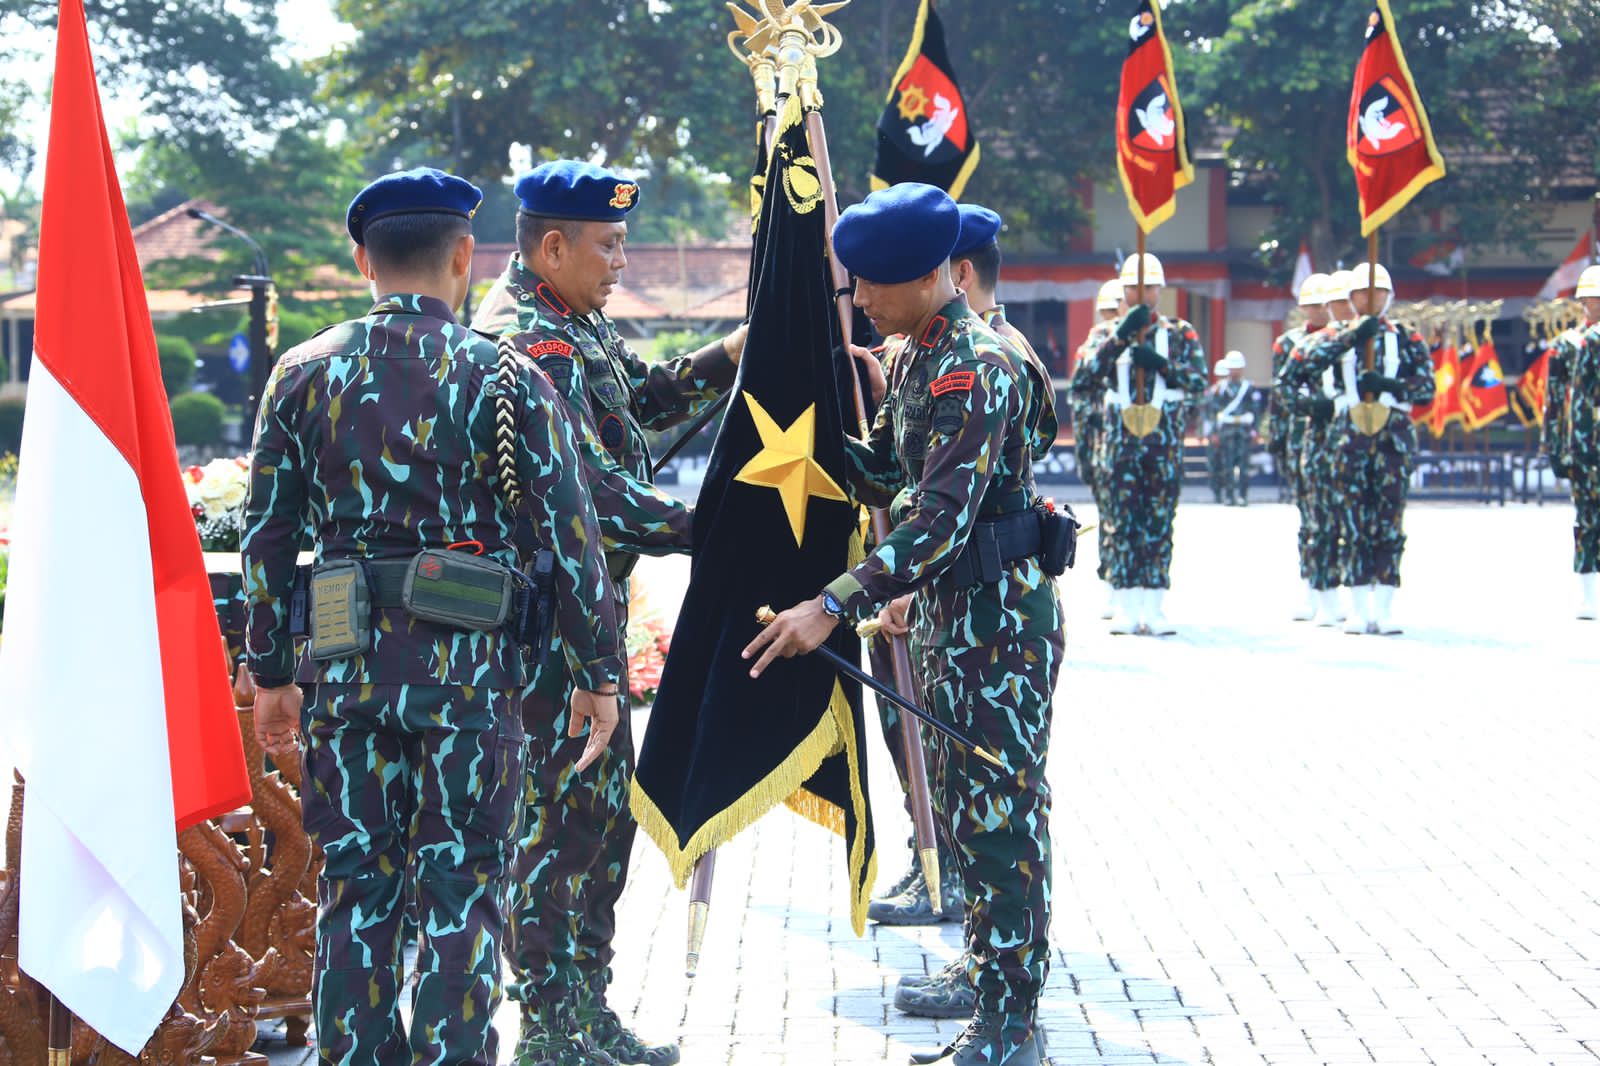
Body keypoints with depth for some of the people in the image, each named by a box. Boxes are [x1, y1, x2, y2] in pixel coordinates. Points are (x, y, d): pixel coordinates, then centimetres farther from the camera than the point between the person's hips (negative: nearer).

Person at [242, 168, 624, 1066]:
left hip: (348, 664, 3)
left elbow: (269, 539, 6)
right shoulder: (505, 379, -5)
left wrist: (272, 673, 15)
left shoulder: (303, 375, 4)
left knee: (356, 886, 12)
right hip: (470, 668, -3)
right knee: (461, 890, 4)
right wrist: (599, 672, 3)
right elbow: (568, 536, -6)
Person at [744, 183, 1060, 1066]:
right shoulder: (915, 359, 10)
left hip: (1000, 613, -10)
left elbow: (942, 519, -29)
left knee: (1000, 815, -5)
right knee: (968, 809, 14)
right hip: (954, 611, 10)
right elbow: (880, 474, 20)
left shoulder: (978, 369, -21)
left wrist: (834, 606, -33)